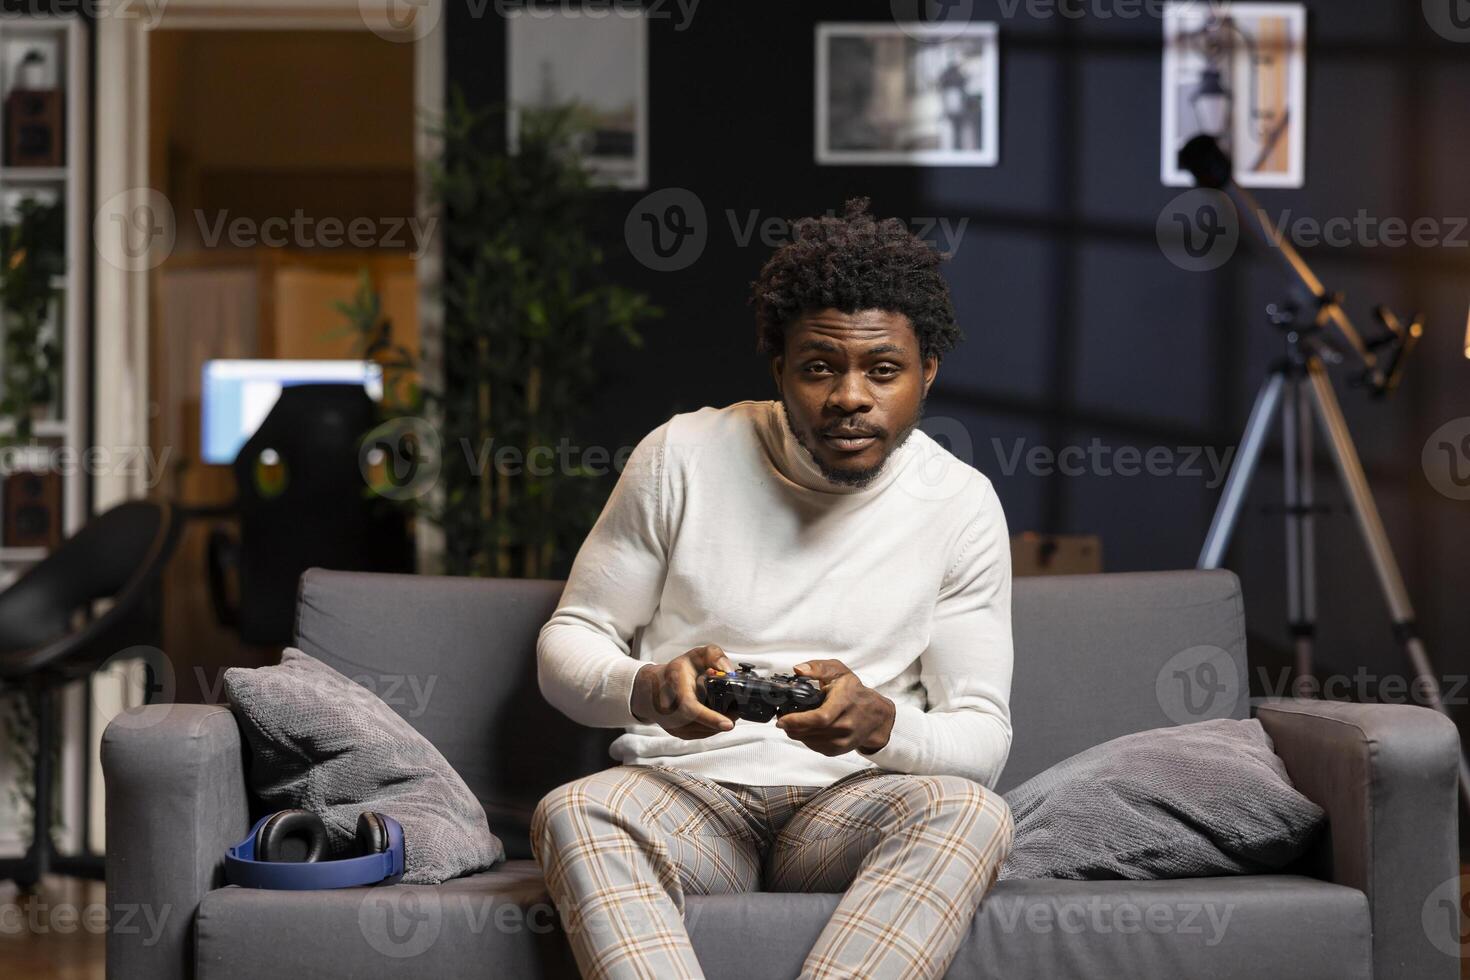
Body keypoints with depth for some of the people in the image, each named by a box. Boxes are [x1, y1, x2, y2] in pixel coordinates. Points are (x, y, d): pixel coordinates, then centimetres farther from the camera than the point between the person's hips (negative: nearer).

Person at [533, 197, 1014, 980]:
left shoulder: (961, 504, 4)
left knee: (972, 813, -34)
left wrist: (880, 723, -22)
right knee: (572, 814, -35)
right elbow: (566, 646, 8)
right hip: (687, 791, 0)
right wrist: (646, 690, -17)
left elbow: (982, 740, 2)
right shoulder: (683, 455, 3)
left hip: (851, 806, 0)